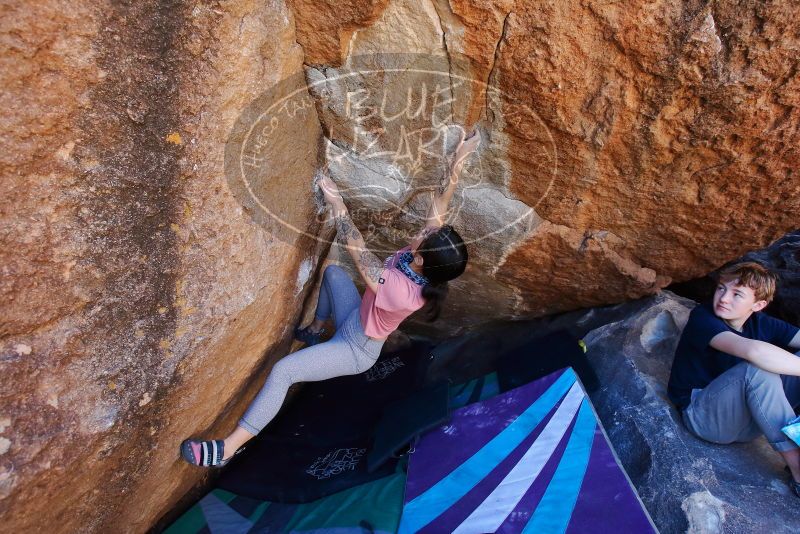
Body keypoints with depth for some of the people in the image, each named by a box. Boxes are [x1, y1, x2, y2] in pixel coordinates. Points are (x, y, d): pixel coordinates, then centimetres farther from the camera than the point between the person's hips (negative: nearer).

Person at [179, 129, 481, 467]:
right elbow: (439, 208, -14)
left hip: (356, 350, -8)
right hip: (356, 322, 9)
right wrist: (457, 162, -18)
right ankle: (314, 332, 40)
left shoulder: (401, 291, -40)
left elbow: (356, 248, -37)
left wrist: (335, 201, -29)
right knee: (332, 272, 21)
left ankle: (228, 448, -4)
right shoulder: (427, 262, -20)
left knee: (282, 370, -18)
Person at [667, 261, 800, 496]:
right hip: (702, 415, -6)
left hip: (746, 421, 6)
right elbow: (753, 350, -35)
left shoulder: (761, 323, 3)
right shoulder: (702, 317, -17)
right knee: (756, 369, -32)